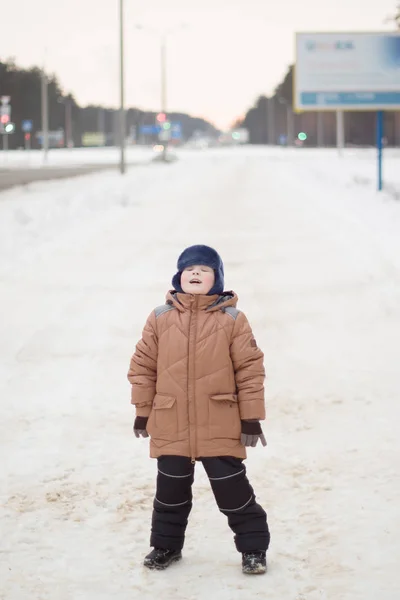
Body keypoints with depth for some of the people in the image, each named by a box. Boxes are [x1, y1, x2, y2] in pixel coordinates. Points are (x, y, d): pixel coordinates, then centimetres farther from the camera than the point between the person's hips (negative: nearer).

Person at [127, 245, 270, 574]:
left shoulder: (232, 319, -5)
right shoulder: (160, 318, 1)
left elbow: (250, 369, -4)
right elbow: (143, 366, 6)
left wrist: (251, 418, -6)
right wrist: (142, 412, 6)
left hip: (220, 427, -2)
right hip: (170, 426, 2)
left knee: (233, 491, 4)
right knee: (170, 491, 15)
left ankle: (253, 547, 20)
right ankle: (166, 545, 34)